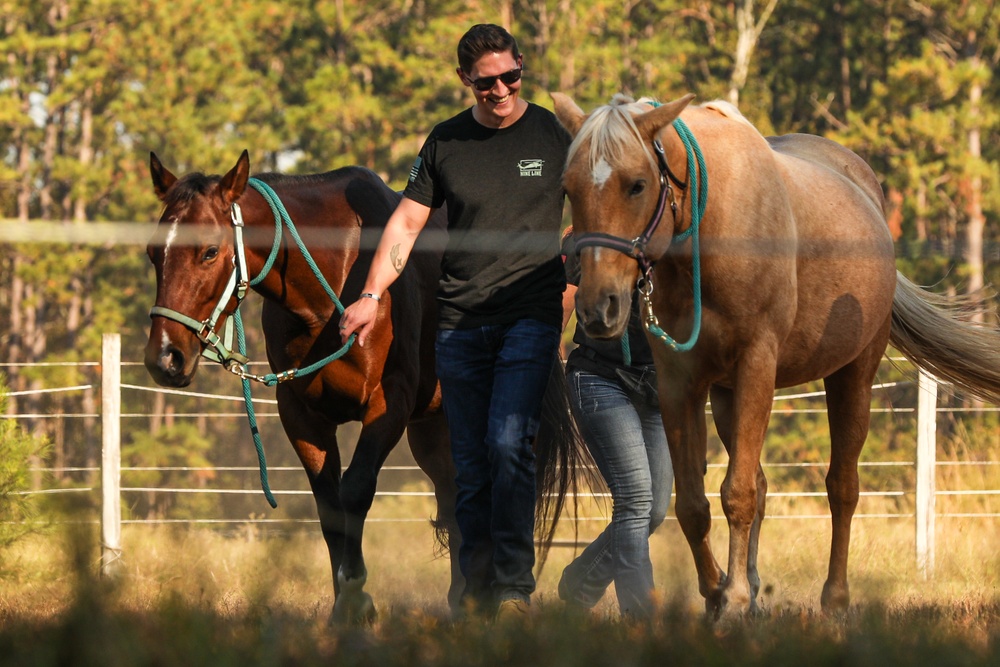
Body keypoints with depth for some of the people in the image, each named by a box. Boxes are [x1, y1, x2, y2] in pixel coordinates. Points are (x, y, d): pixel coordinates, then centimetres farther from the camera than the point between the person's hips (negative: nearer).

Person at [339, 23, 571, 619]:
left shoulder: (554, 138, 2)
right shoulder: (446, 143, 8)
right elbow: (407, 222, 11)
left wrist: (574, 319, 2)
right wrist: (372, 295, -1)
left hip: (530, 318, -3)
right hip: (460, 324, 3)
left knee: (508, 443, -18)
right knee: (471, 461, 4)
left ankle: (516, 586, -13)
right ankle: (476, 588, 11)